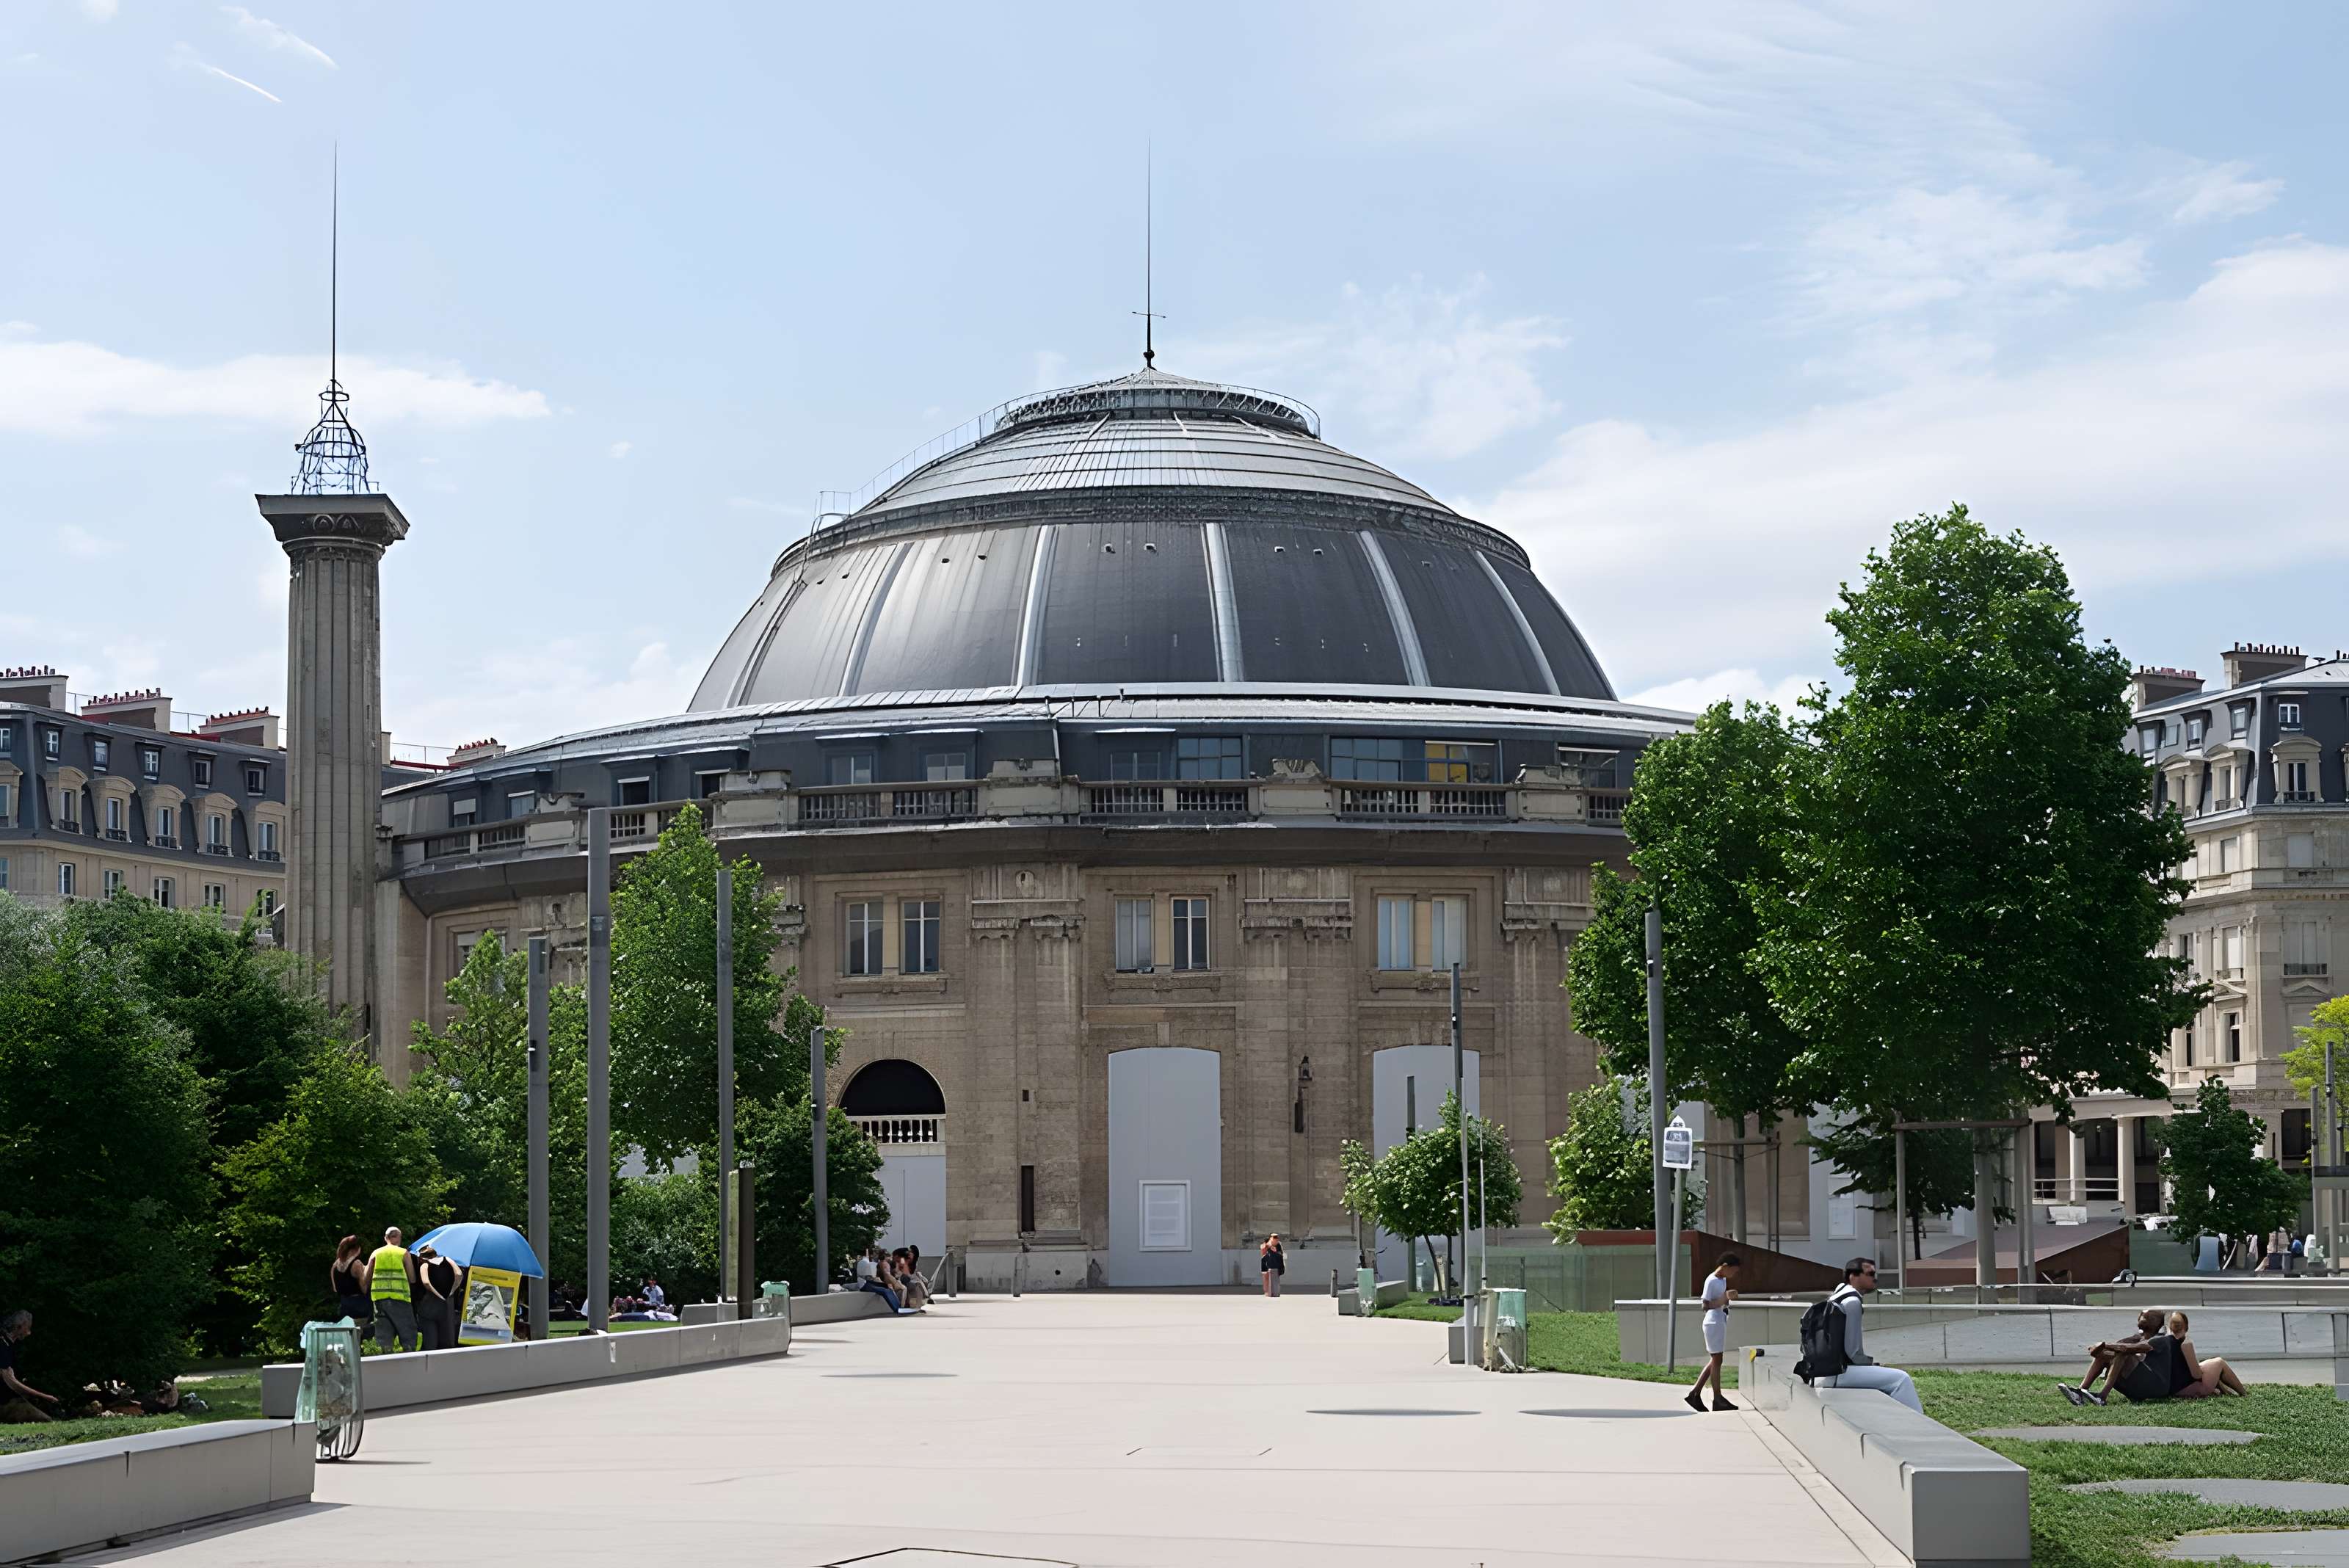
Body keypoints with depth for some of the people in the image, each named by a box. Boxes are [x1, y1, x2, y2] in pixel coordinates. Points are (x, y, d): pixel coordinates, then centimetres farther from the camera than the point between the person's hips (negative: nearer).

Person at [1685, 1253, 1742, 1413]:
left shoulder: (1723, 1280, 11)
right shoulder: (1711, 1281, -16)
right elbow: (1706, 1306, -20)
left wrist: (1729, 1298, 2)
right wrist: (1724, 1299, -26)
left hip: (1721, 1322, 10)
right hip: (1714, 1323, -10)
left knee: (1714, 1361, 12)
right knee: (1717, 1360, -3)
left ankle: (1695, 1393, 15)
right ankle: (1718, 1399, 2)